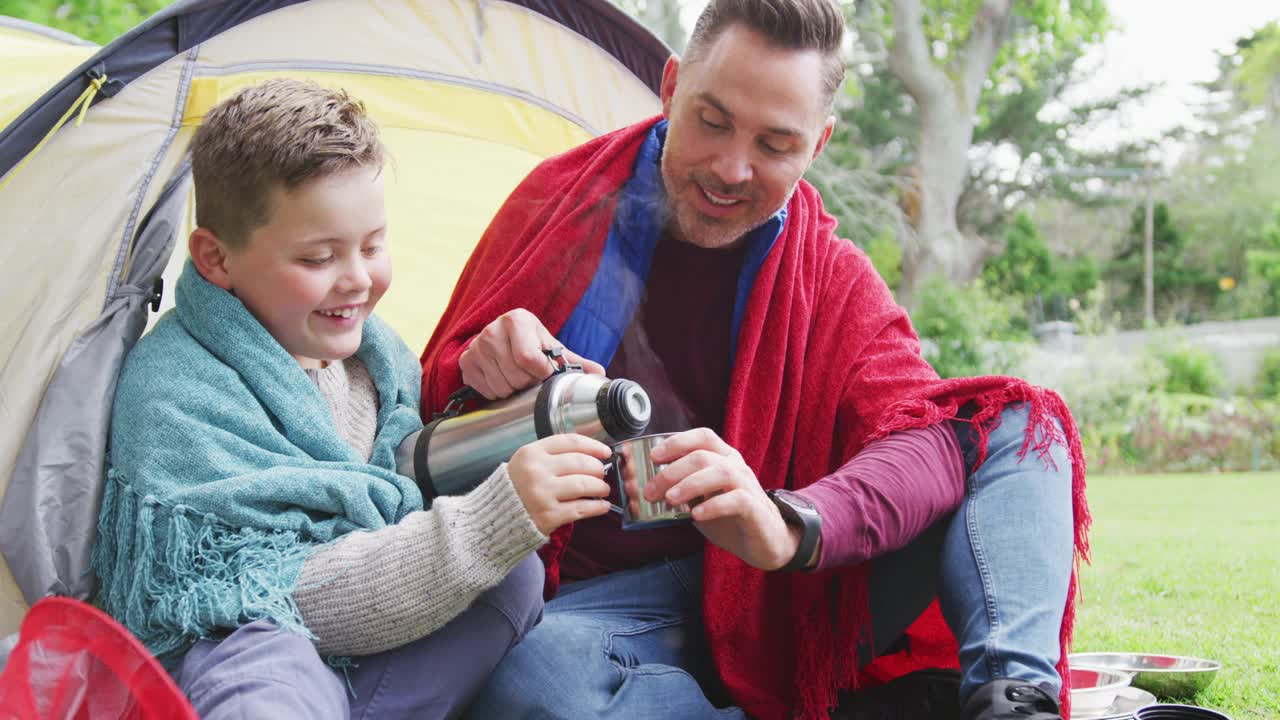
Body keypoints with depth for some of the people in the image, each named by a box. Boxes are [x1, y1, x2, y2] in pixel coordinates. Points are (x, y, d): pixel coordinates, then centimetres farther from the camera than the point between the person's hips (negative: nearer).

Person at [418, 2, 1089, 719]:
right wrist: (480, 373, -18)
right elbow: (437, 402, 9)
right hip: (605, 600, -1)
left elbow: (921, 434, -13)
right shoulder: (557, 204, 3)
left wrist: (792, 525, -35)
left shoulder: (834, 279, 5)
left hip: (782, 606, 2)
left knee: (1017, 426, -10)